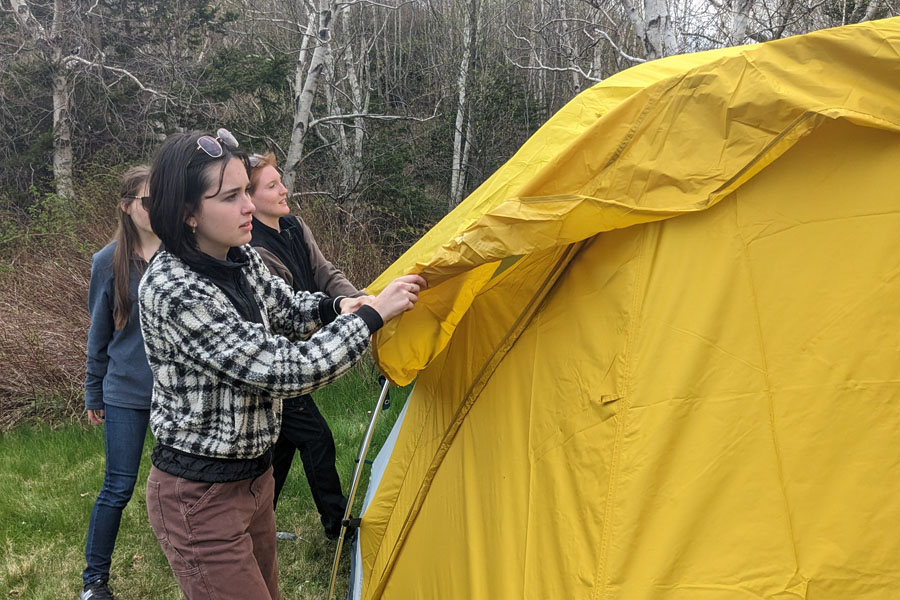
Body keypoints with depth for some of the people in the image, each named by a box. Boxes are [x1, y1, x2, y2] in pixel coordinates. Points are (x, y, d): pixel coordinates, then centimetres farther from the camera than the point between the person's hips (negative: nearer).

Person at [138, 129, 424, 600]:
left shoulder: (241, 260, -1)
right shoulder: (172, 292, -27)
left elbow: (286, 308, 21)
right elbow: (283, 371, -28)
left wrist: (335, 307, 0)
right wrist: (372, 314, -22)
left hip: (254, 476, 9)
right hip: (200, 498, -8)